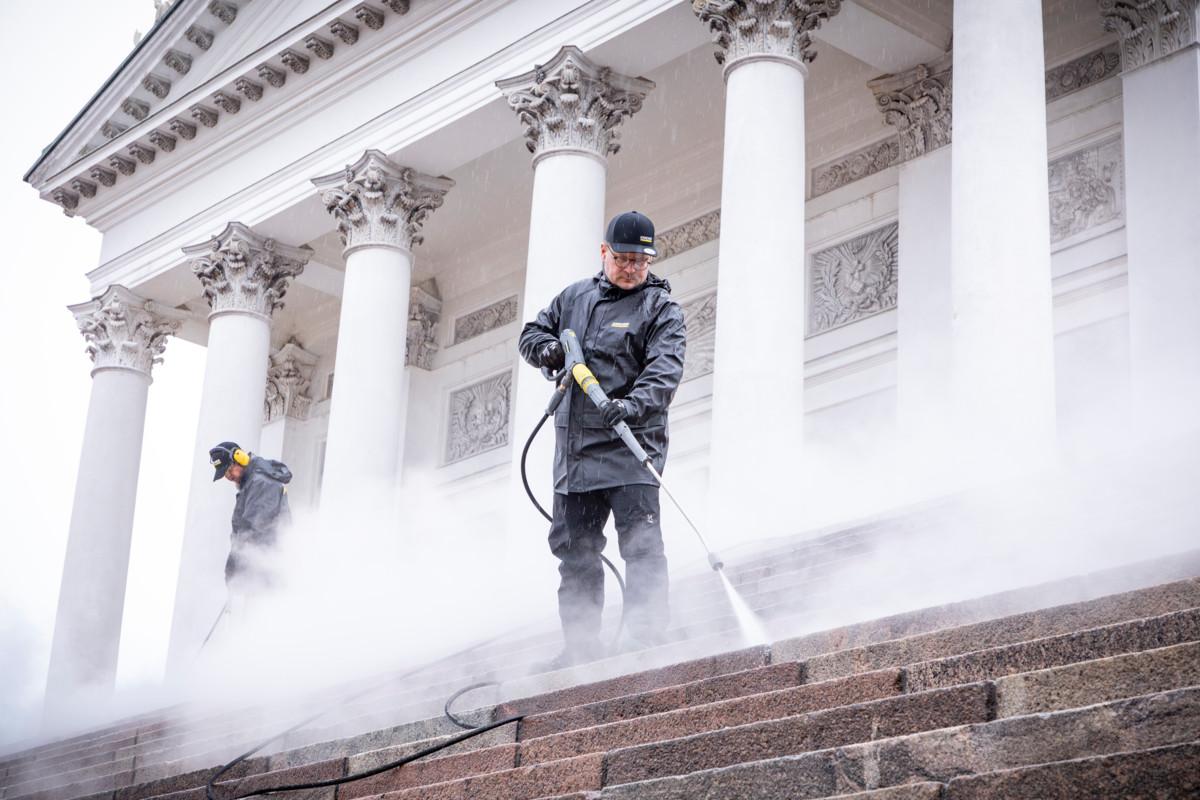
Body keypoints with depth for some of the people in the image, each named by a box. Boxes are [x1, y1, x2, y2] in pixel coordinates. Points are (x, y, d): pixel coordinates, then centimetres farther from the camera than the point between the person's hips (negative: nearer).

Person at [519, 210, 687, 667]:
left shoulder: (660, 309, 0)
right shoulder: (574, 297, 17)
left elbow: (665, 371, -14)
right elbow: (531, 334, 25)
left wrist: (633, 404, -33)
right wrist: (549, 350, 0)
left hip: (630, 443, -6)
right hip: (574, 447, 6)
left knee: (640, 541, -15)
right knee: (573, 545, 9)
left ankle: (644, 635, -18)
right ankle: (581, 644, 16)